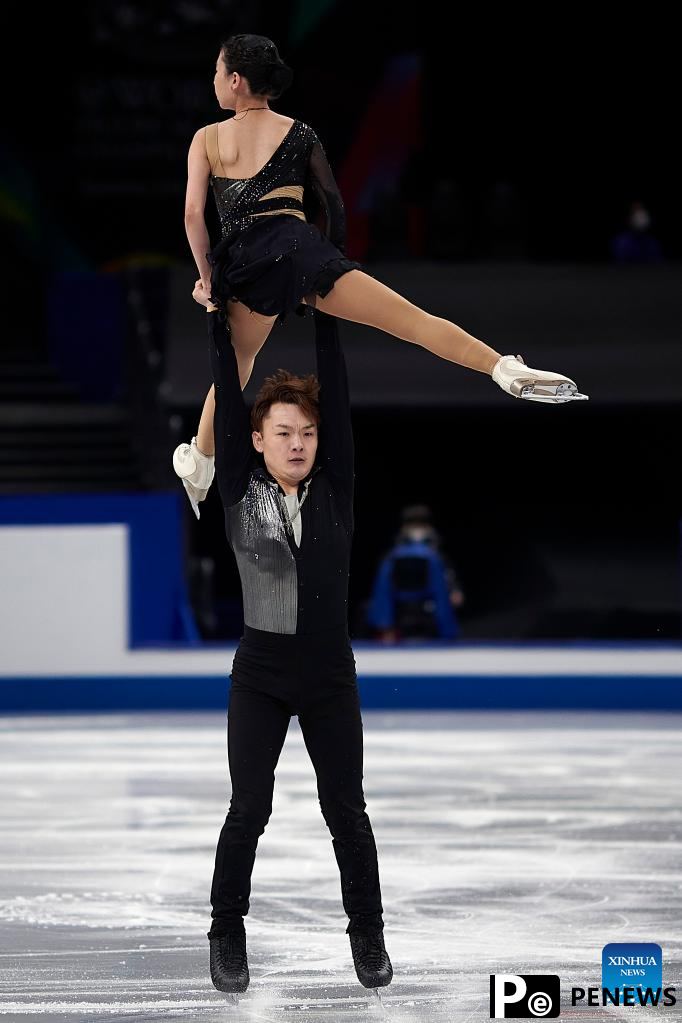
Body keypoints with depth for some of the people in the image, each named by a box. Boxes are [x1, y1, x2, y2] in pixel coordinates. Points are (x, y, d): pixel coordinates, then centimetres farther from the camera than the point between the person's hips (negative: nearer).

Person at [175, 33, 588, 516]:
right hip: (298, 249, -1)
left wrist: (208, 278, 10)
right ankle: (509, 371, -25)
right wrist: (336, 257, 29)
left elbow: (193, 213, 1)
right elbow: (333, 203, 15)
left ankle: (199, 467, 35)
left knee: (235, 364, 24)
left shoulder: (205, 139, 11)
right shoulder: (298, 133, 13)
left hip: (243, 266, 1)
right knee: (411, 318, -11)